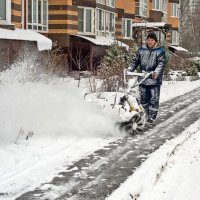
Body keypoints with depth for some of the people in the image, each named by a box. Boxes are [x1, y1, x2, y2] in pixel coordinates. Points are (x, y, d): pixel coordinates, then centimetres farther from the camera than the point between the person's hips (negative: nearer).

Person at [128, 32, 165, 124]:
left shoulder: (160, 51, -2)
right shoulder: (141, 50, 9)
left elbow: (161, 63, -10)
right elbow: (135, 61, 13)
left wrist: (156, 72, -27)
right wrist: (129, 70, -1)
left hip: (154, 80, -4)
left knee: (154, 99, -3)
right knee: (143, 99, 9)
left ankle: (152, 117, 4)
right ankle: (145, 115, 20)